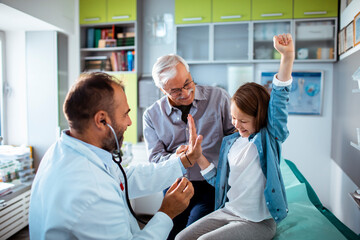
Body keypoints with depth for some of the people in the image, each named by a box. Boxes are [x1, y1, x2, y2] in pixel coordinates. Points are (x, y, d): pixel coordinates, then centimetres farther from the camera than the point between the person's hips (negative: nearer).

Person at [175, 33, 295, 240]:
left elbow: (279, 99, -26)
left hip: (258, 221, -5)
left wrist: (287, 56, -39)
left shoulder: (269, 137, -10)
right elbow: (220, 181, 7)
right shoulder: (230, 142, 5)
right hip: (227, 211, 6)